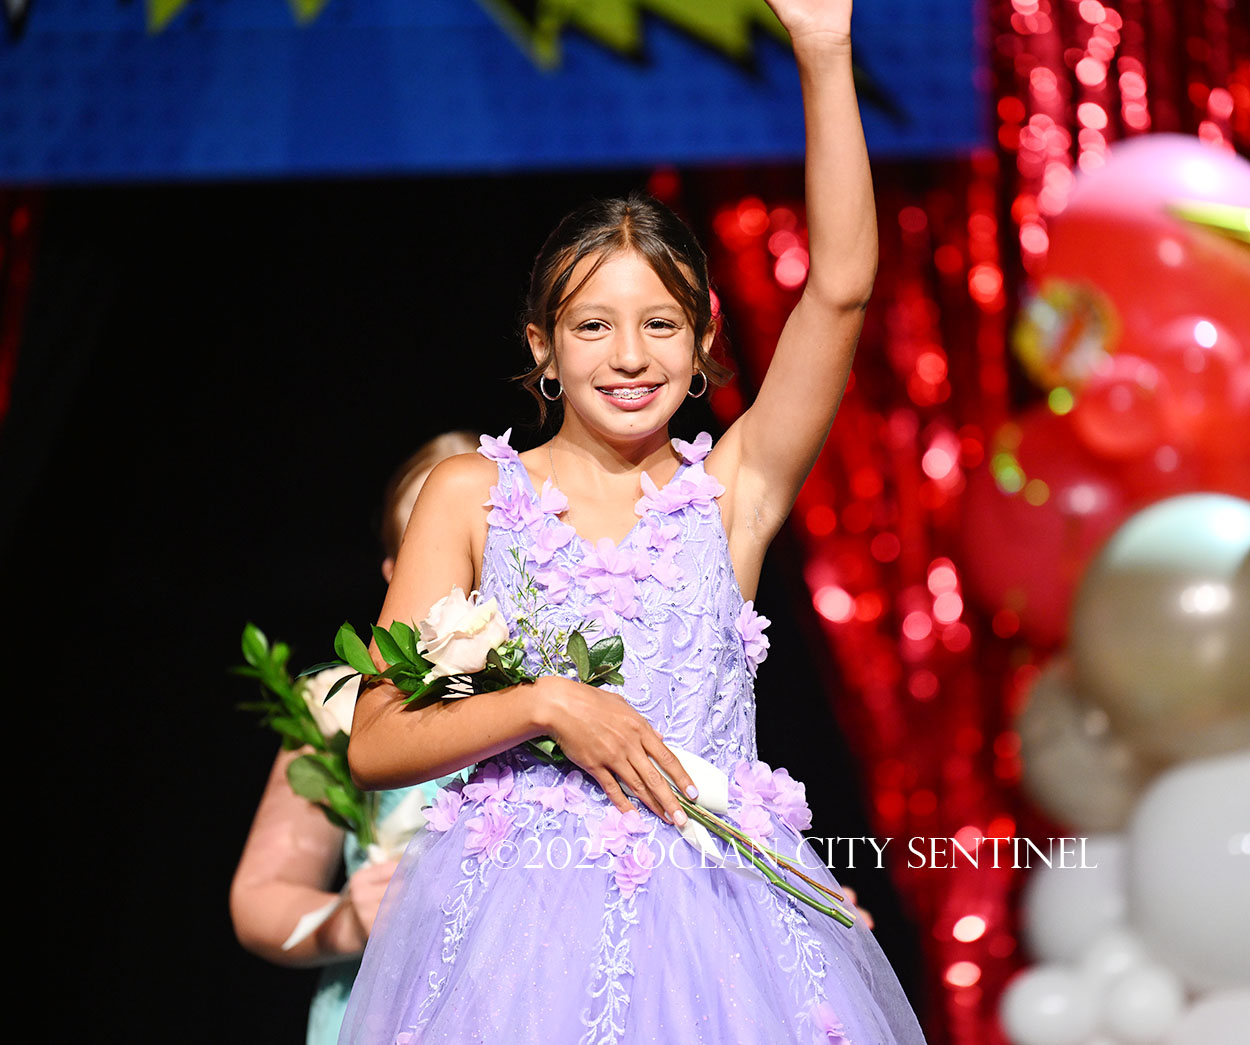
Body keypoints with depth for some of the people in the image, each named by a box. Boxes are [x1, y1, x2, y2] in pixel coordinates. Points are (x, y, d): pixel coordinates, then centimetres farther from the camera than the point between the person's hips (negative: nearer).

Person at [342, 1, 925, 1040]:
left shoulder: (730, 488, 6)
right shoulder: (473, 495, 6)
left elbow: (840, 290, -6)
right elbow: (375, 745, 2)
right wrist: (545, 704, -14)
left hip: (713, 911, 1)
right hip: (518, 921, 0)